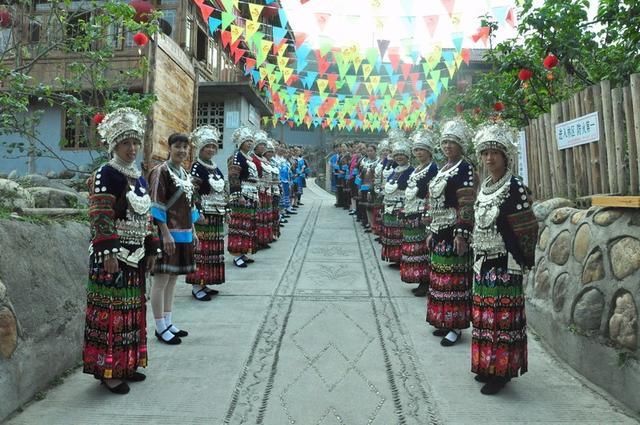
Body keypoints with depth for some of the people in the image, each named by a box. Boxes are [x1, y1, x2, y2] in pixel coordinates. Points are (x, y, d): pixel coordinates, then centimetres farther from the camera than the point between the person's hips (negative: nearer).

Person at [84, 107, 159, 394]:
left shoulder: (139, 176, 14)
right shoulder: (105, 175, -10)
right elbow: (100, 219, -16)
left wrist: (151, 249, 15)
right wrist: (108, 253, -22)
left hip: (135, 255, 8)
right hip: (113, 255, -8)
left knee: (132, 309, 13)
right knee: (111, 310, -2)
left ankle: (127, 364, 26)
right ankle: (107, 370, 10)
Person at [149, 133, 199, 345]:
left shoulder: (185, 173, 14)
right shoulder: (161, 171, -10)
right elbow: (157, 206, -16)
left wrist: (193, 231, 17)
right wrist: (166, 234, -21)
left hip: (184, 233, 8)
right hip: (168, 233, -8)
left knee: (173, 279, 14)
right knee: (161, 280, -1)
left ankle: (169, 322, 24)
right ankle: (160, 328, 9)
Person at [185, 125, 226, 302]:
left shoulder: (215, 168, 15)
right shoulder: (196, 167, -9)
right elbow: (192, 193, -16)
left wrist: (225, 211, 18)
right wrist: (198, 213, -21)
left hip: (216, 215, 8)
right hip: (203, 215, -8)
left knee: (213, 250, 11)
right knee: (201, 249, -6)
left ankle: (204, 283, 21)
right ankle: (196, 286, 2)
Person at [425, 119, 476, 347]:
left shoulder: (465, 168, -8)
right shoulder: (443, 169, 15)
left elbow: (467, 205, -15)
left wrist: (461, 233, -20)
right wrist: (431, 231, 16)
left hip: (454, 231, -8)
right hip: (439, 230, 8)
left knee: (454, 277, -2)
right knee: (440, 276, 12)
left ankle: (456, 326, 8)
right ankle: (444, 321, 24)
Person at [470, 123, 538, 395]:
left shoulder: (515, 188, -13)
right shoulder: (484, 187, 10)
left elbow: (528, 229, -12)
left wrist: (523, 260, -7)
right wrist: (478, 257, 15)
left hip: (505, 265, -7)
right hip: (483, 263, 7)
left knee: (503, 316, 0)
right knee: (484, 315, 13)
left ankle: (502, 370, 13)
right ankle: (487, 365, 27)